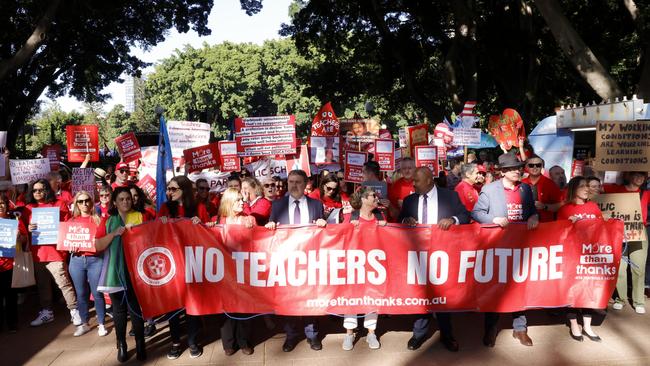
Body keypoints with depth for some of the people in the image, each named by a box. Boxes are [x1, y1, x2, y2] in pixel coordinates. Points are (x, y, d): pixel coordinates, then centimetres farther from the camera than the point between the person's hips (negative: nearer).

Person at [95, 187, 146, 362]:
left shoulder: (140, 217, 5)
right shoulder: (107, 220, 6)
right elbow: (98, 246, -2)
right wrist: (114, 233, -14)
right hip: (115, 272, 1)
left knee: (135, 308, 0)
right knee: (119, 309, 7)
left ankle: (140, 344, 11)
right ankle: (121, 345, 18)